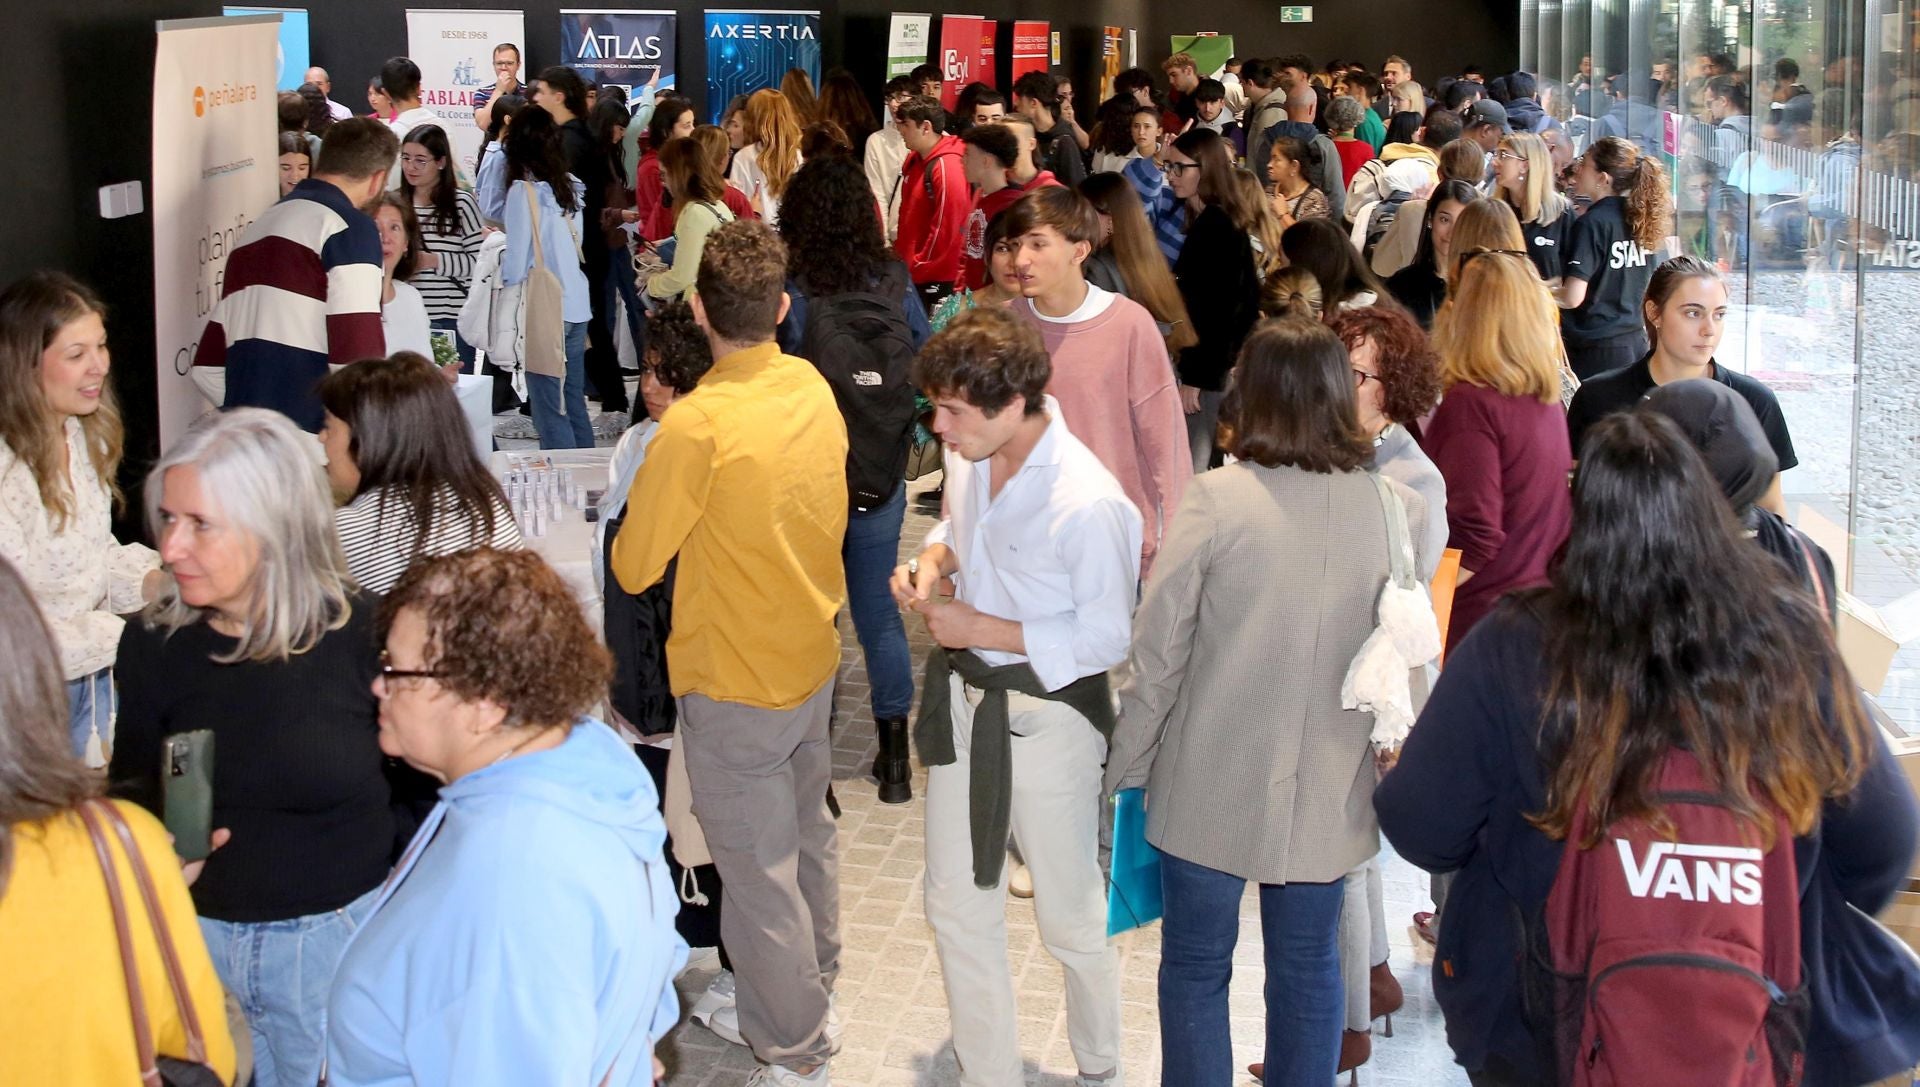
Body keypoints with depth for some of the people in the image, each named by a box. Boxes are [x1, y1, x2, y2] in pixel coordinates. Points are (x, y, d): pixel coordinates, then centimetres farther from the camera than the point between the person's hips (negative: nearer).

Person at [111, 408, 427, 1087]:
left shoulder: (362, 635, -14)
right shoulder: (153, 643, -5)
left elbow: (418, 796, -5)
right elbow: (133, 790, 8)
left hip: (339, 937, -3)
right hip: (195, 934, 3)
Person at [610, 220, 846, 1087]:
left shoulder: (695, 426, -25)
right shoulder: (814, 389, -4)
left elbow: (633, 566, -17)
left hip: (734, 683, -7)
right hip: (813, 656, 7)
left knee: (758, 871, 6)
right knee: (808, 836, 23)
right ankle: (815, 1000, 41)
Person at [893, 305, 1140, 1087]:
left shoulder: (1088, 504, -28)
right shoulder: (969, 455, -7)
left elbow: (1108, 639, -20)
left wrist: (983, 630, -21)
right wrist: (933, 559, -7)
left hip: (1047, 714, -7)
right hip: (963, 697, 7)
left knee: (1069, 916, 13)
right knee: (957, 907, 16)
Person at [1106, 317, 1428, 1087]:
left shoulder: (1217, 499, -15)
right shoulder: (1393, 507, -7)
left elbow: (1158, 652, -11)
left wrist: (1126, 766, 0)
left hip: (1211, 786, -2)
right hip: (1326, 791, 3)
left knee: (1196, 967, 14)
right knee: (1307, 970, 18)